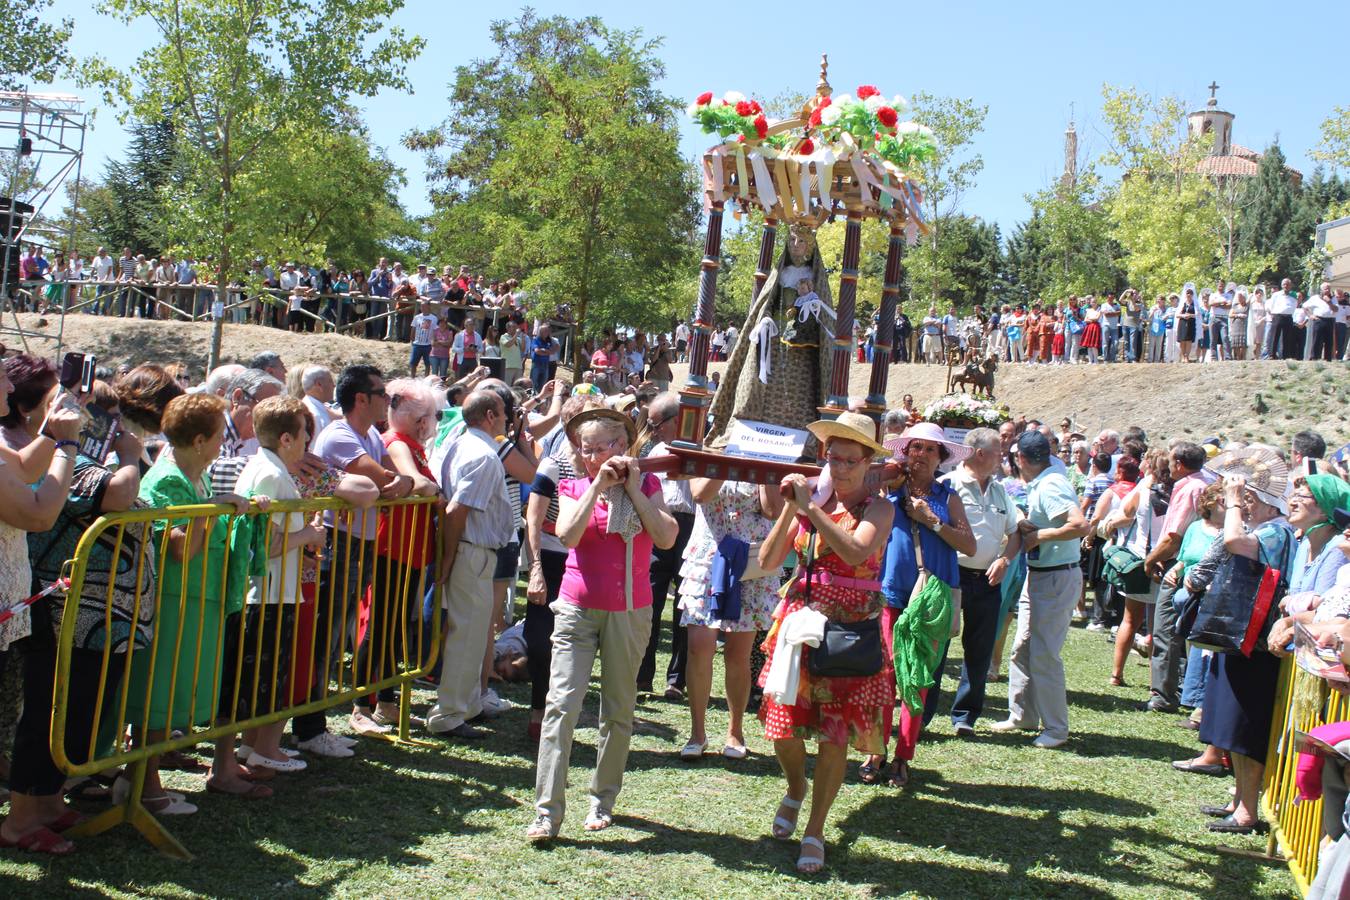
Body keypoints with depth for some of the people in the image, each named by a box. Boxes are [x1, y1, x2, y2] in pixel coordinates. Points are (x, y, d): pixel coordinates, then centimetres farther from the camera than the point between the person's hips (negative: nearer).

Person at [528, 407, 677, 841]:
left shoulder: (646, 484, 5)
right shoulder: (573, 487, 6)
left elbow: (667, 537, -11)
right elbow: (567, 534, -13)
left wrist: (632, 489, -11)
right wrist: (598, 486, -13)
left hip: (629, 610, 0)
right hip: (578, 607, 0)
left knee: (619, 709, 8)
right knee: (562, 704, -10)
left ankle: (603, 799, 24)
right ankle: (548, 811, -9)